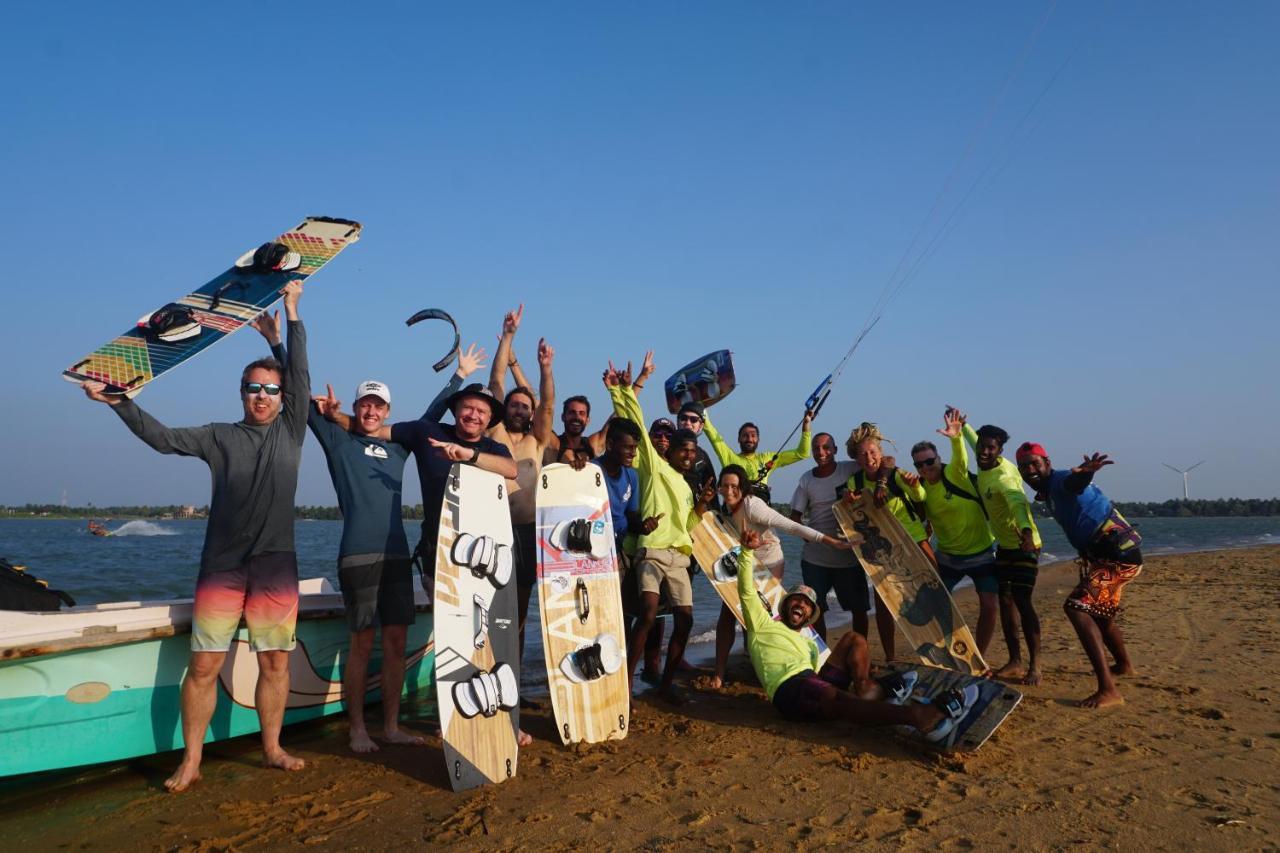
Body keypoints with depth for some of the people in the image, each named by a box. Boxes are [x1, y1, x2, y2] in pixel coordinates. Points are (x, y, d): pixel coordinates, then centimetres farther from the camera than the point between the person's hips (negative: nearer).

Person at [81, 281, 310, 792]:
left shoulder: (291, 430, 7)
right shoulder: (219, 437, 7)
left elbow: (302, 375, 4)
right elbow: (162, 438, 1)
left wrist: (292, 312, 6)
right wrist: (117, 402, -8)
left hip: (276, 564, 1)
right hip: (222, 565, -1)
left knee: (275, 662, 5)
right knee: (204, 664, -1)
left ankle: (272, 749, 19)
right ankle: (190, 761, 9)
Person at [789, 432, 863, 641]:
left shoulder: (851, 470, -6)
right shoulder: (806, 479, 2)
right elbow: (795, 516, 3)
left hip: (849, 555, -2)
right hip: (814, 558, 2)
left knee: (858, 608, 8)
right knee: (815, 609, 6)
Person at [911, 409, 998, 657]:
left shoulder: (956, 474, -18)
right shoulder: (920, 487, -5)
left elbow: (961, 458, -39)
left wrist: (957, 437, -61)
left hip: (981, 553, -4)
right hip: (947, 556, 4)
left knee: (990, 606, -6)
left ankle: (978, 657, 14)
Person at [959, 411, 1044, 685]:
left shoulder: (1003, 477, -27)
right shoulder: (985, 466, -2)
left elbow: (1018, 503, -47)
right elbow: (974, 441, 22)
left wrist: (1026, 532, -64)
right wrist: (963, 426, 35)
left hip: (1024, 543, -9)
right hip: (1005, 544, 9)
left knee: (1022, 601, -13)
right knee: (1006, 600, 6)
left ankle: (1034, 666, -9)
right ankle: (1015, 662, 10)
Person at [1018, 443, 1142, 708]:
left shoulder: (1060, 480, -16)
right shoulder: (1049, 491, 13)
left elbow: (1075, 481, -42)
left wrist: (1085, 472, -64)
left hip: (1118, 553, -11)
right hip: (1106, 555, 11)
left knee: (1077, 607, -23)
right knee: (1099, 614, 27)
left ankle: (1107, 690, -27)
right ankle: (1124, 665, 54)